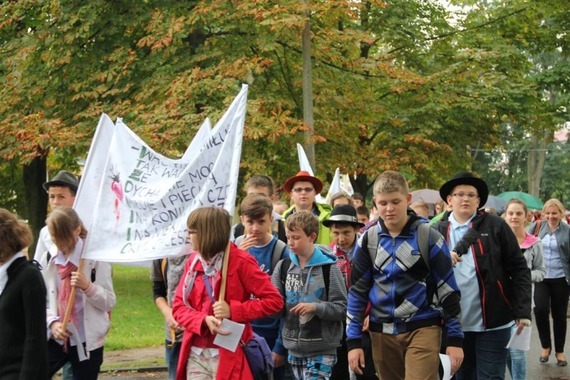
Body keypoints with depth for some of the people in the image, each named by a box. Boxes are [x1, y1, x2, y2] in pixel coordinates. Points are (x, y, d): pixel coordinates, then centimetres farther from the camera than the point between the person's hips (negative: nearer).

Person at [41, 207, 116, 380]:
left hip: (87, 340, -3)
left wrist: (88, 286, -25)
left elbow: (109, 302, -9)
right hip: (56, 338, 3)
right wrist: (52, 322, -11)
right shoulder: (48, 258, 5)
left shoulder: (95, 257, -7)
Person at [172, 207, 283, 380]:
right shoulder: (193, 262, 9)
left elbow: (274, 300, -10)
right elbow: (178, 306, 6)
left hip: (229, 355, -5)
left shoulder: (241, 261, -8)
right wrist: (204, 320, -14)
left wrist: (233, 310, -19)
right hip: (195, 355, 6)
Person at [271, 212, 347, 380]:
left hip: (321, 349, -5)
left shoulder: (328, 268, -7)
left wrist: (315, 307, -21)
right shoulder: (283, 266, 6)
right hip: (294, 348, 5)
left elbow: (342, 308, -8)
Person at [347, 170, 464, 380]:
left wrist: (455, 338, -5)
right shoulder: (368, 239, 3)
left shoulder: (428, 236, -6)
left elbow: (448, 288, -3)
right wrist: (353, 340, 3)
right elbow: (357, 291, 7)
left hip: (422, 328, -3)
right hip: (382, 332, 4)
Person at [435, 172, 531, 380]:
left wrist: (522, 310, -8)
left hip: (492, 321, -3)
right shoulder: (439, 231, 5)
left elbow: (518, 269, -2)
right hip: (455, 323, 3)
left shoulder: (495, 226, -1)